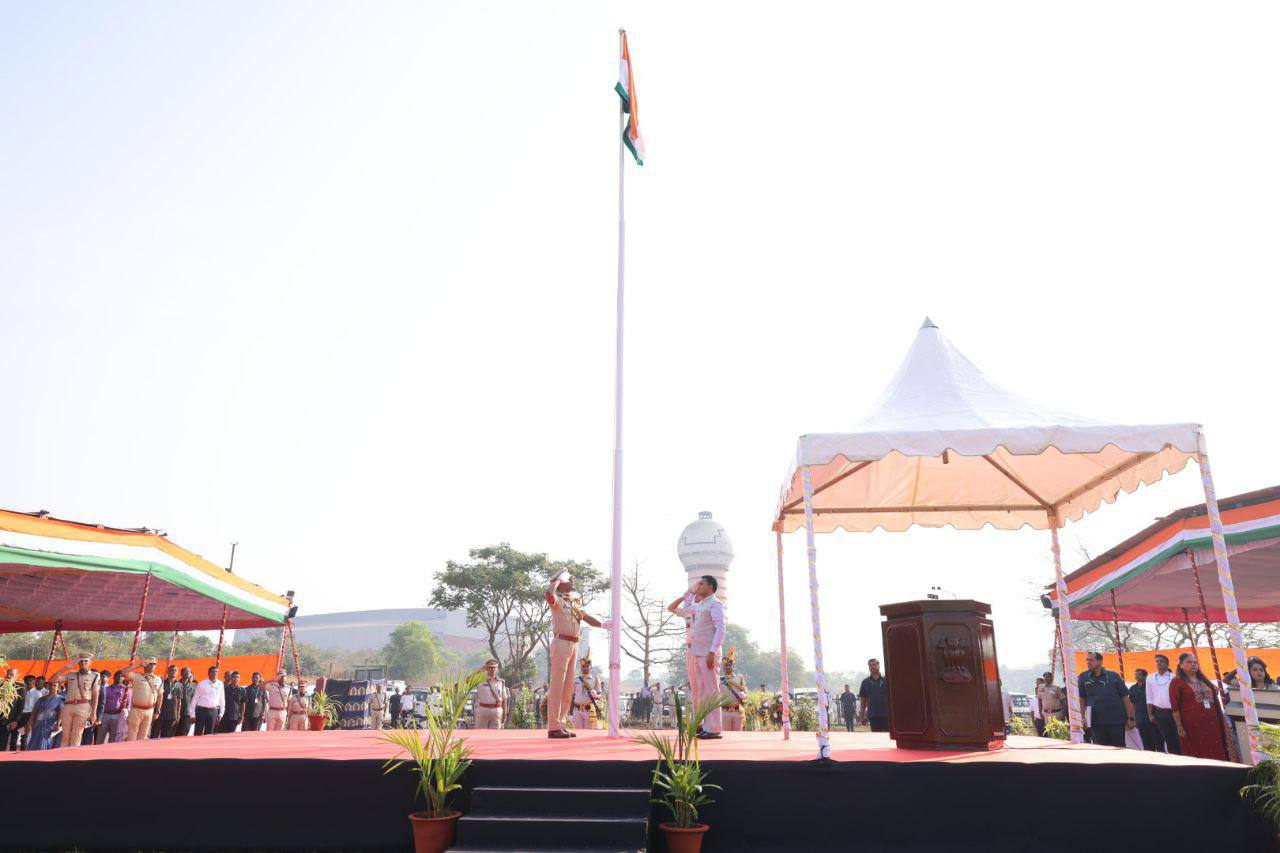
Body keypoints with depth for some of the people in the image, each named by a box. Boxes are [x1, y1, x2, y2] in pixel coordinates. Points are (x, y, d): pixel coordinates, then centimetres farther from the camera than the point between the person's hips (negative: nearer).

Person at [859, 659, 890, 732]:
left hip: (886, 714, -1)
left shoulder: (885, 680, 3)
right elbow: (863, 700, 9)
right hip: (873, 715, 1)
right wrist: (862, 716, 5)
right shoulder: (865, 682, 7)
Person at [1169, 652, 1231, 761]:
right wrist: (1179, 727, -13)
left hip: (1211, 723, 6)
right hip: (1193, 725, -6)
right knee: (1197, 755, -3)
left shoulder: (1203, 680, 18)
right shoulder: (1176, 682, -1)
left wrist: (1222, 720, 17)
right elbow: (1175, 707, -6)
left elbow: (1215, 700, 23)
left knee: (1215, 754, 5)